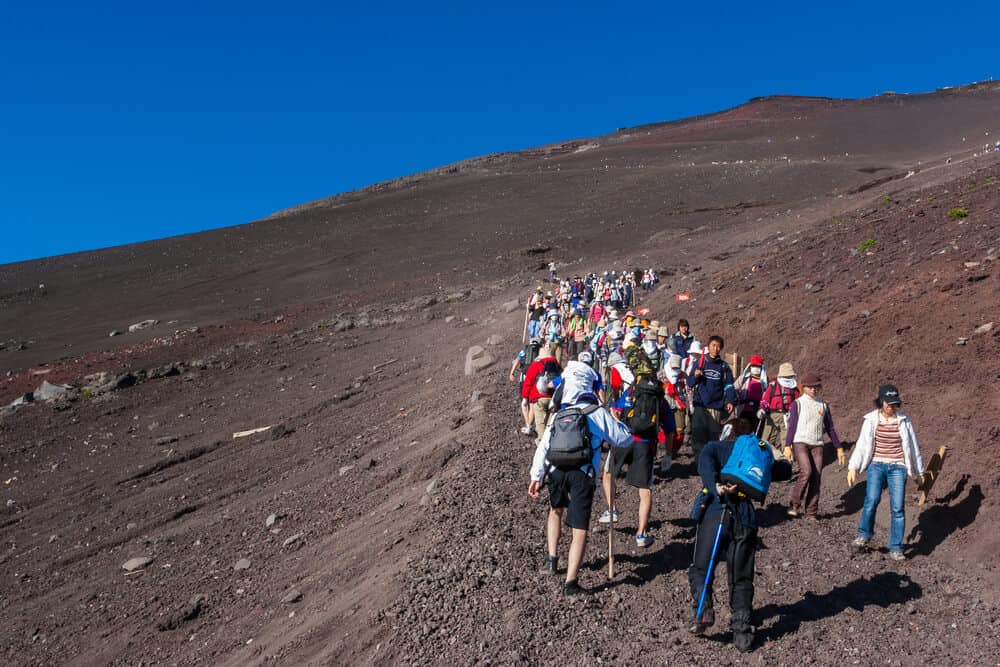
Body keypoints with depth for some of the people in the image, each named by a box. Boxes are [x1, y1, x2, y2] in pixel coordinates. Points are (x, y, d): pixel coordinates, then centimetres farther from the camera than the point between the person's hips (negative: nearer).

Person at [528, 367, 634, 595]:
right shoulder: (599, 413, 10)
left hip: (556, 470, 3)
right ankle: (571, 582, -6)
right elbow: (624, 439, 15)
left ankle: (552, 559, 33)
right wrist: (615, 423, 34)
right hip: (583, 473, -3)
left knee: (556, 510, 32)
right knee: (580, 529, 1)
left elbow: (543, 446, 9)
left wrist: (536, 476, 6)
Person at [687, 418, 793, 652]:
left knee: (700, 568, 9)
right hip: (745, 518, 2)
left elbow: (705, 462, -10)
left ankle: (704, 610, -12)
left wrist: (716, 487, -20)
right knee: (741, 580, 12)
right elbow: (785, 470, 30)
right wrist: (776, 455, 46)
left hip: (715, 512, -2)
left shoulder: (714, 446, 13)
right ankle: (743, 632, 6)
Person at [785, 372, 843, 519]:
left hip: (817, 445, 4)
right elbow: (791, 425, -1)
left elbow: (830, 428, 18)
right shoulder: (797, 403, 3)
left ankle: (811, 512, 7)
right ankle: (794, 504, -7)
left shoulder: (823, 405, 13)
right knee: (806, 472, -22)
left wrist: (839, 448, 16)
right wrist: (787, 446, -9)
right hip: (800, 442, -4)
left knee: (816, 478, -2)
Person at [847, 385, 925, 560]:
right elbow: (861, 445, 2)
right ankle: (864, 534, 2)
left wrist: (918, 471, 19)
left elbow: (913, 446, 13)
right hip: (877, 465, -1)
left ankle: (896, 548, 6)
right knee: (872, 499, -21)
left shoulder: (904, 420, 4)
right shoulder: (871, 420, 0)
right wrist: (853, 468, -4)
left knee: (897, 508, -5)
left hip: (898, 467, 1)